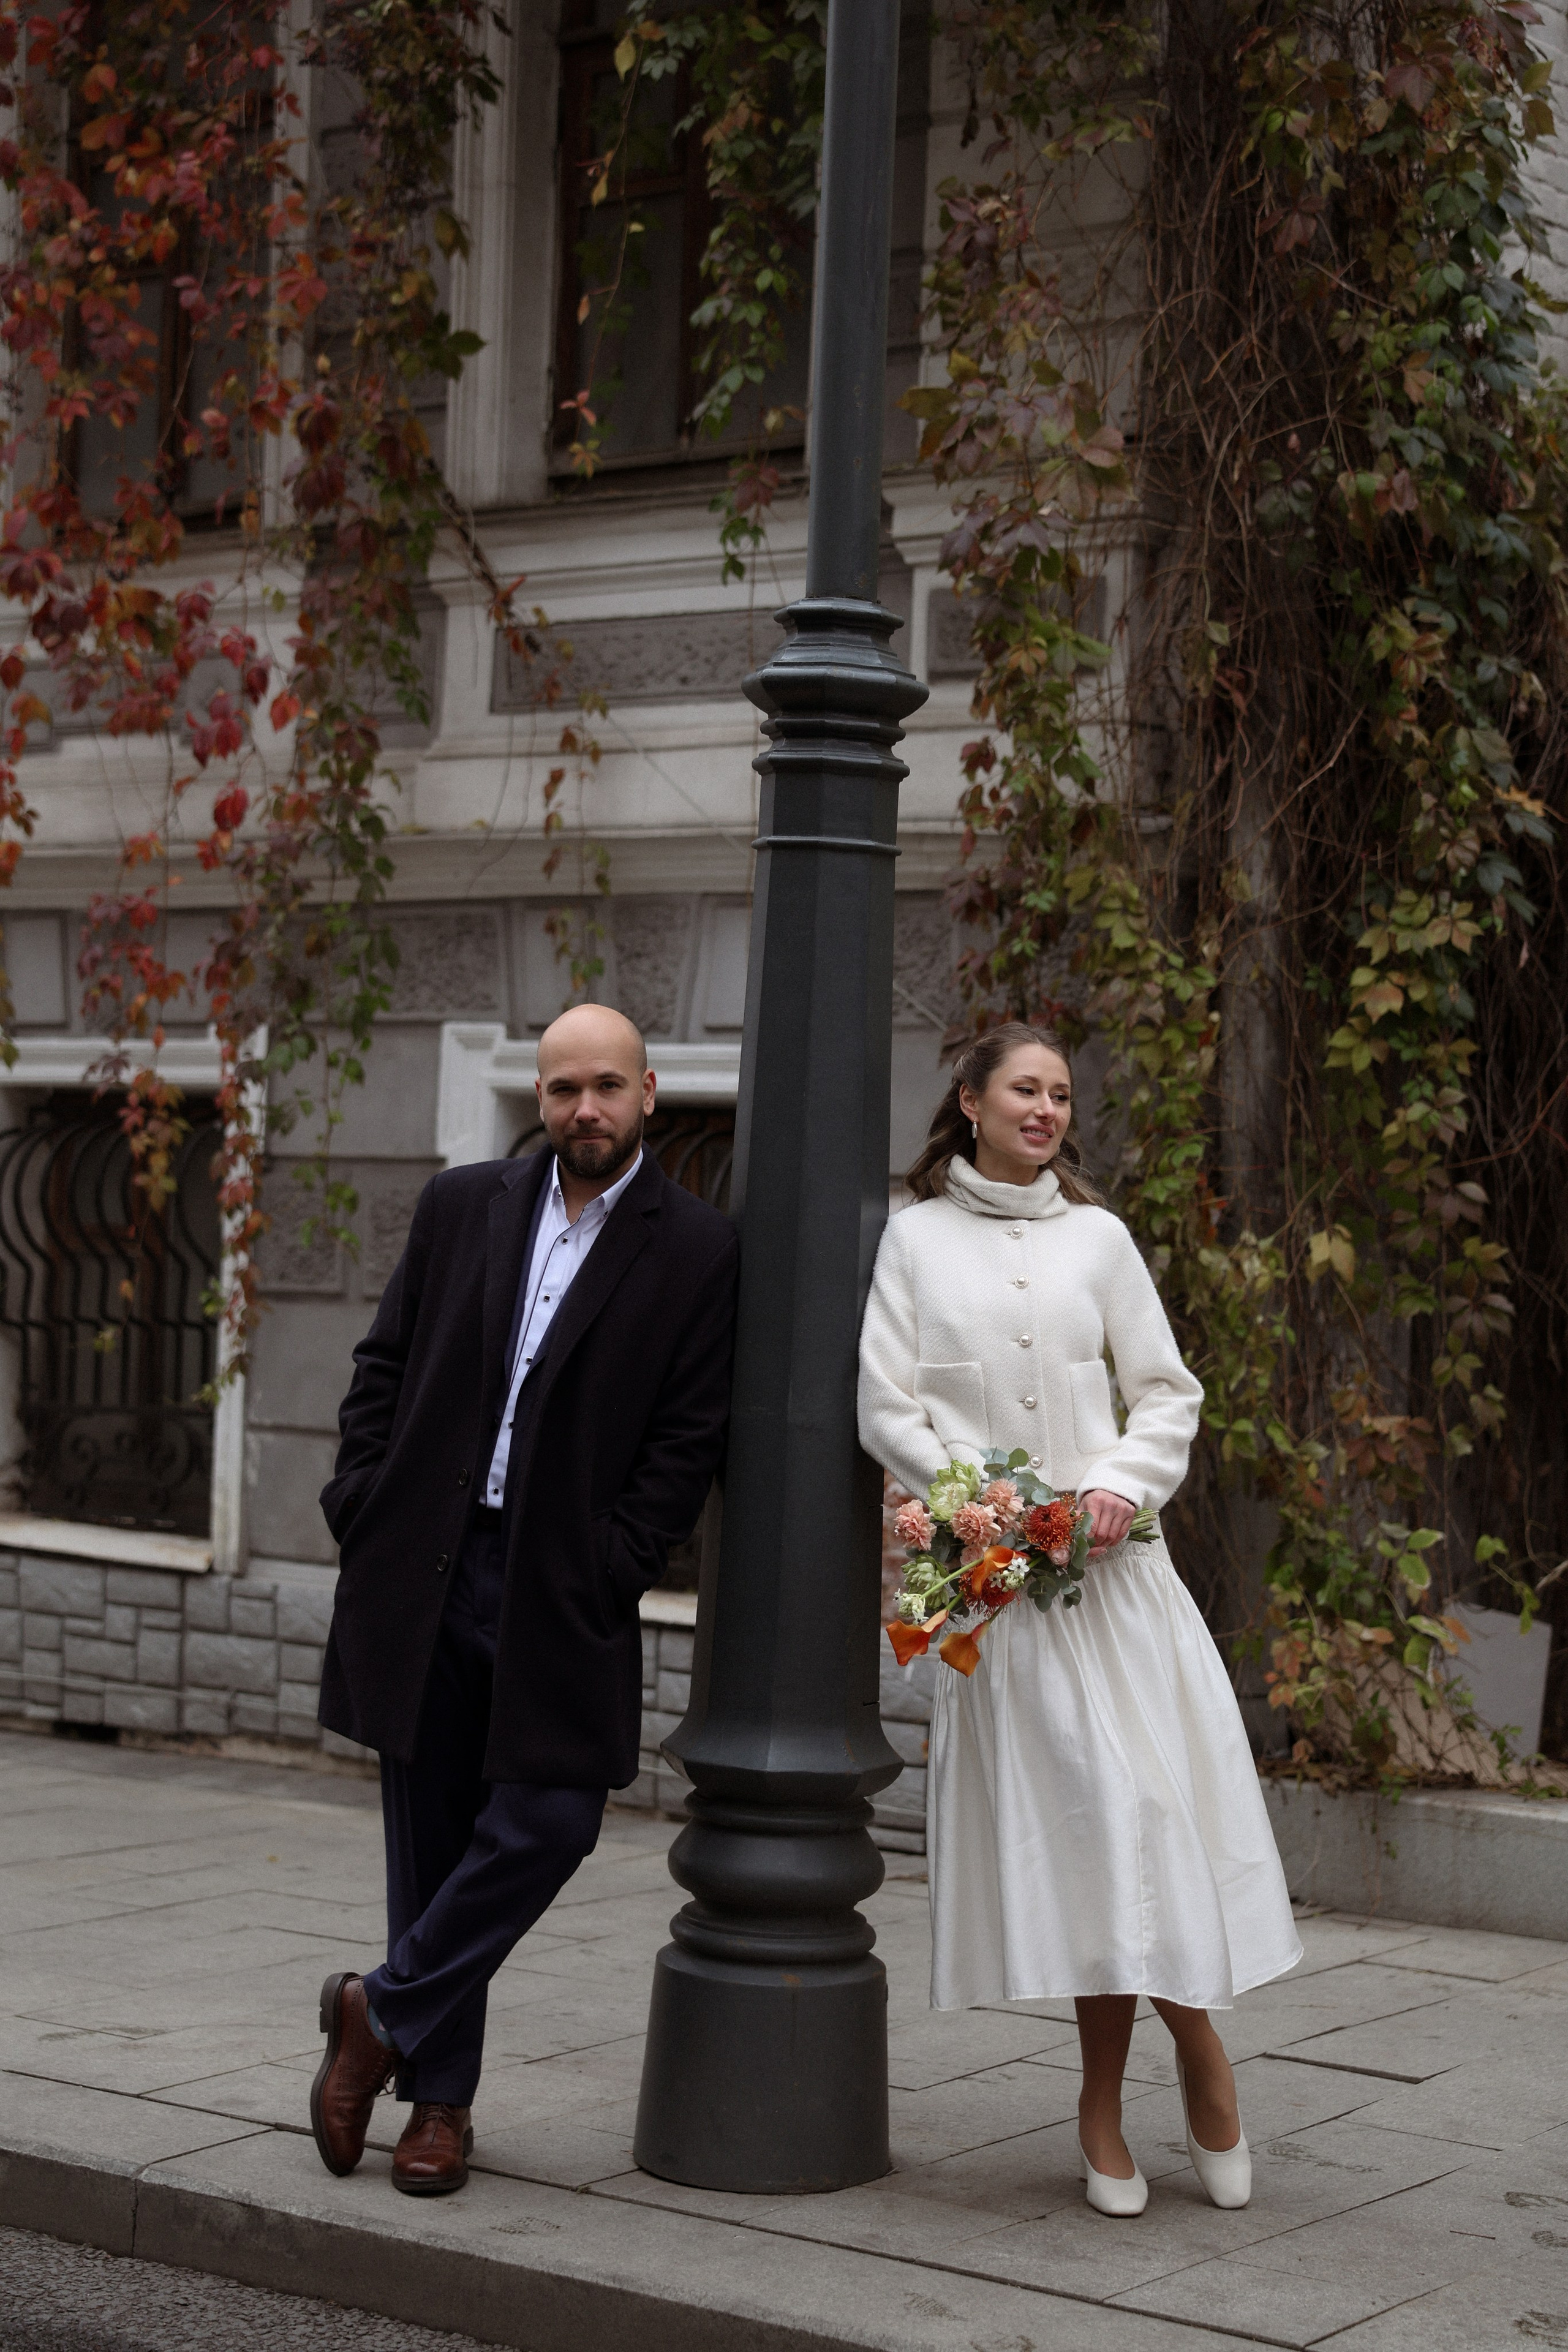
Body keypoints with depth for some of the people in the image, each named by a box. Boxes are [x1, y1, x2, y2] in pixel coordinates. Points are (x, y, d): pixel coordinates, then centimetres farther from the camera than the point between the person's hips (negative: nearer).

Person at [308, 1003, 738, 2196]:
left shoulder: (697, 1247, -1)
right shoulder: (462, 1206, 9)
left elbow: (689, 1436, -3)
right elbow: (385, 1366, 12)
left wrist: (609, 1570, -10)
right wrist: (361, 1506, 1)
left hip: (563, 1587, -2)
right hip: (422, 1567, 2)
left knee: (550, 1817, -11)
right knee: (432, 1832, 7)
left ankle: (385, 2012, 10)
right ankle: (439, 2097, 18)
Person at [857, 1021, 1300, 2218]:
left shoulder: (1097, 1236, 11)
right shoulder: (917, 1238, 7)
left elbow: (1168, 1392, 11)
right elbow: (888, 1410, 2)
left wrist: (1119, 1487, -7)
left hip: (1113, 1563, 2)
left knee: (1153, 1804, -5)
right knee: (1064, 1814, -5)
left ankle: (1197, 2043, 13)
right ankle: (1108, 2093, 5)